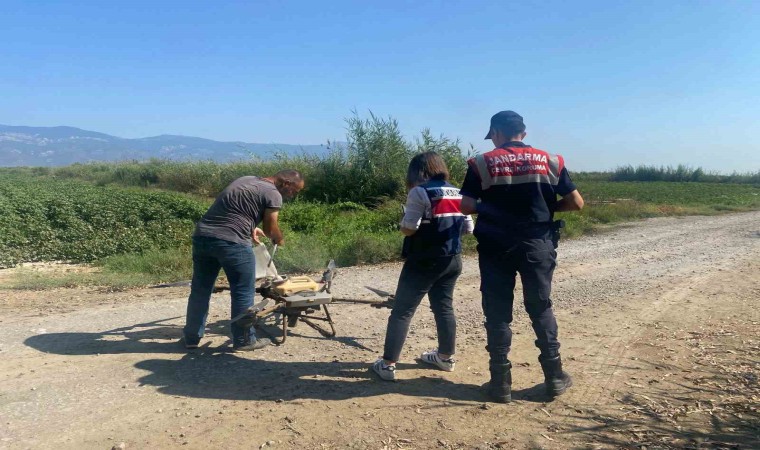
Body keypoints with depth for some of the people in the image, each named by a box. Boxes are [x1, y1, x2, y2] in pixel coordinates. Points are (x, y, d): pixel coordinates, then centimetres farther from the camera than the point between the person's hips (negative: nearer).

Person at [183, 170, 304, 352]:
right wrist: (280, 240, 20)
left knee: (200, 290, 16)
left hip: (202, 236, 9)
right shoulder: (272, 194, -4)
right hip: (231, 242, -8)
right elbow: (270, 229, 0)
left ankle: (192, 337, 26)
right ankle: (243, 340, 15)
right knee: (243, 293, 6)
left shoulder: (245, 179, 22)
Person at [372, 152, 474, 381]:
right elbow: (468, 228, 10)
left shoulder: (420, 192, -12)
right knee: (444, 307, 19)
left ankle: (388, 364, 1)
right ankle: (446, 356, 32)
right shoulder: (458, 194, 8)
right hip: (452, 261, 7)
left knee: (402, 311, 0)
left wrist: (404, 217, 4)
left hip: (424, 262, -6)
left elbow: (408, 229, -17)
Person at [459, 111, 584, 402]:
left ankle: (501, 382, 11)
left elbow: (466, 206, -10)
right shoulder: (550, 161, 2)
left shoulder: (481, 163, -3)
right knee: (541, 308, 15)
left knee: (498, 313, 7)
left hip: (496, 246, -1)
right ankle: (554, 377, 21)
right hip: (537, 245, 2)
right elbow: (576, 202, 1)